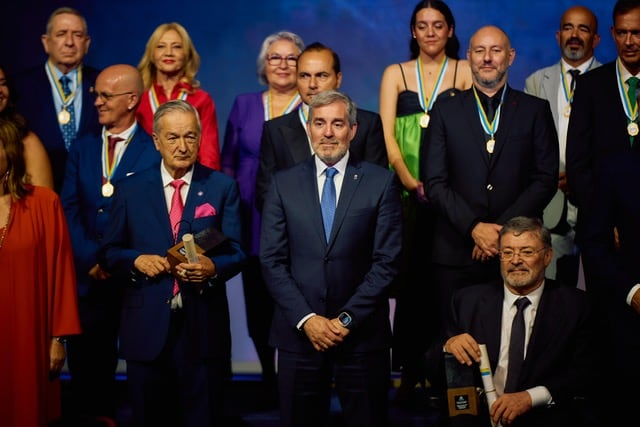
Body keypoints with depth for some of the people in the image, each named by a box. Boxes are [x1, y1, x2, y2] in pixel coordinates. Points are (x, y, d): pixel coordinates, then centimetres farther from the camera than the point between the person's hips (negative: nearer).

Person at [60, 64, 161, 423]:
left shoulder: (155, 151, -2)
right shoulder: (82, 148, 12)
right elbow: (70, 210, 5)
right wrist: (92, 258, -8)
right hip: (91, 277, 4)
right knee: (87, 362, 6)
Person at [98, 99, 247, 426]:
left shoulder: (222, 187, 5)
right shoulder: (130, 189, 7)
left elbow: (236, 253, -1)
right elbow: (108, 253, 9)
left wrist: (213, 267, -22)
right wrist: (137, 260, -12)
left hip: (204, 325, -1)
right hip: (146, 326, 1)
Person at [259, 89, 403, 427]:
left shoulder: (381, 182, 1)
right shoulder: (283, 183, 5)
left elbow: (387, 260, -3)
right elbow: (272, 261, 1)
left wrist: (347, 318, -10)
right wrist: (306, 319, -9)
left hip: (362, 333, -1)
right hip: (298, 332, 1)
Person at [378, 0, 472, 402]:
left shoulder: (466, 72, 8)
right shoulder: (395, 74, 12)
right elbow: (387, 136, 3)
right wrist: (413, 184, -10)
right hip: (407, 193, 1)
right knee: (409, 277, -3)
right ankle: (409, 369, 4)